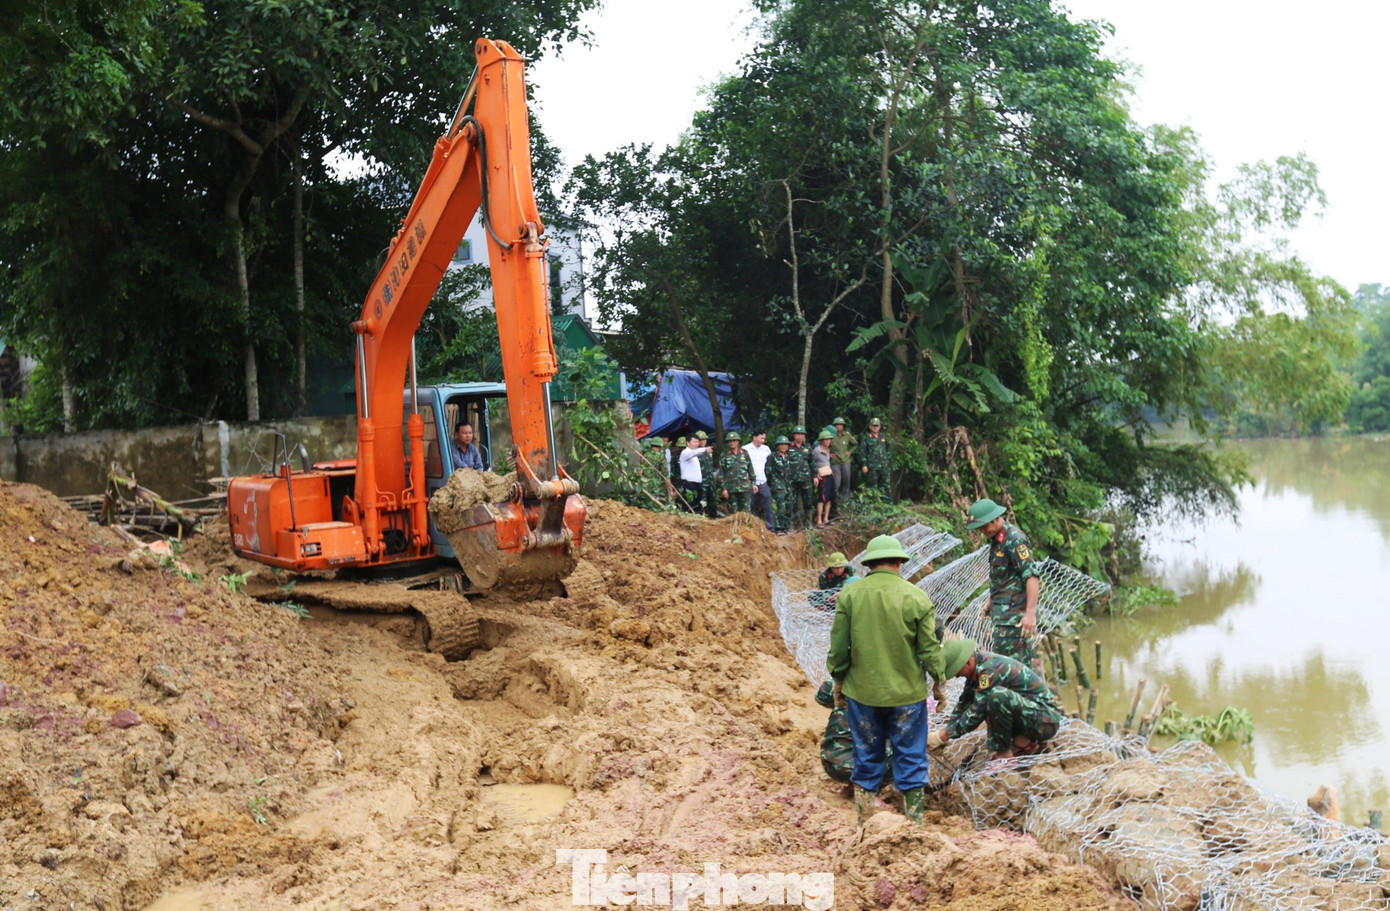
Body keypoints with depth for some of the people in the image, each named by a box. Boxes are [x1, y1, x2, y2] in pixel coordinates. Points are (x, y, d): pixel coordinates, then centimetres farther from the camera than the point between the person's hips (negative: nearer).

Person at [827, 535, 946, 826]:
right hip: (907, 693, -1)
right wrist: (938, 681, 9)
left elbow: (838, 646, -2)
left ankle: (865, 822, 22)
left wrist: (838, 681, 11)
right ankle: (915, 820, 18)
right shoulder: (917, 597, -8)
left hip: (862, 692, 1)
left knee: (867, 756, 14)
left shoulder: (849, 594, -5)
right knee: (910, 757, 10)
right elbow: (929, 647, -5)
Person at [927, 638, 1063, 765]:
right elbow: (964, 702, 15)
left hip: (1047, 720, -10)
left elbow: (976, 714, -22)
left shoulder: (990, 669, -23)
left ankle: (1004, 754, -14)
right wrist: (945, 731, 7)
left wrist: (942, 737, -15)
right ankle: (1024, 740, 9)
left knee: (998, 696, -32)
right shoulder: (978, 663, 4)